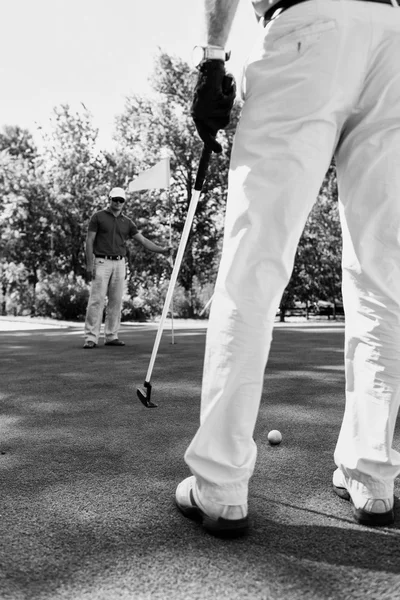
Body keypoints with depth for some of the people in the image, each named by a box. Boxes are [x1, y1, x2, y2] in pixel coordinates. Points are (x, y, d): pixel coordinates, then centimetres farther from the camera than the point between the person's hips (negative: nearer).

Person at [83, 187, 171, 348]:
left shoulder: (127, 222, 12)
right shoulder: (98, 217, 1)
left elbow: (143, 240, 9)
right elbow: (89, 241, -2)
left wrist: (161, 249, -4)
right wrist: (89, 265, -10)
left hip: (120, 264, 4)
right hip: (101, 262, -4)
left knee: (116, 301, 4)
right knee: (96, 300, -8)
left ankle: (111, 336, 11)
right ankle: (91, 338, -6)